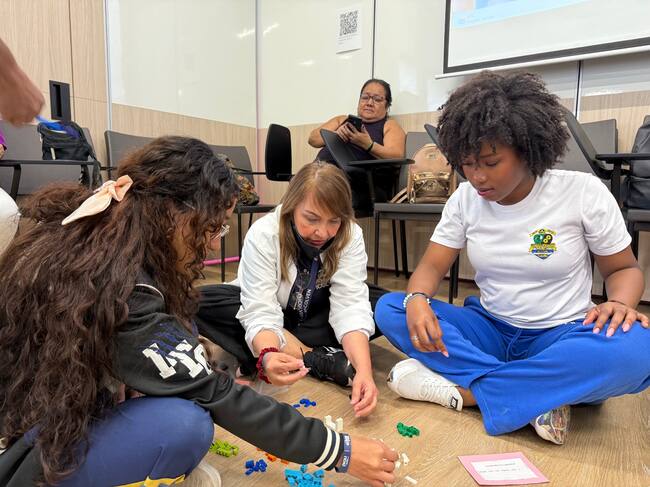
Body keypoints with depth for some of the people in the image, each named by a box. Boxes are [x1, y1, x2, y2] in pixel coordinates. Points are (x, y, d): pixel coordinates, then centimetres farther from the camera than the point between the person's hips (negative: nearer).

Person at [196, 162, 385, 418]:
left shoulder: (351, 235, -22)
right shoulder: (263, 234, -29)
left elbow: (350, 306, -30)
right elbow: (262, 313, -34)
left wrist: (363, 370, -45)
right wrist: (268, 355, -56)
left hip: (314, 316, 1)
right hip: (274, 318, -1)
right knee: (202, 302, -32)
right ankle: (319, 359, -30)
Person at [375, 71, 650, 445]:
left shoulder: (583, 192, -10)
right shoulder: (465, 199, -4)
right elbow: (432, 265, -4)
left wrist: (620, 305, -23)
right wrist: (417, 299, -27)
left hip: (560, 336, -2)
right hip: (491, 331, 3)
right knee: (390, 309, -20)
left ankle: (460, 388, -27)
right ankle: (540, 396, -26)